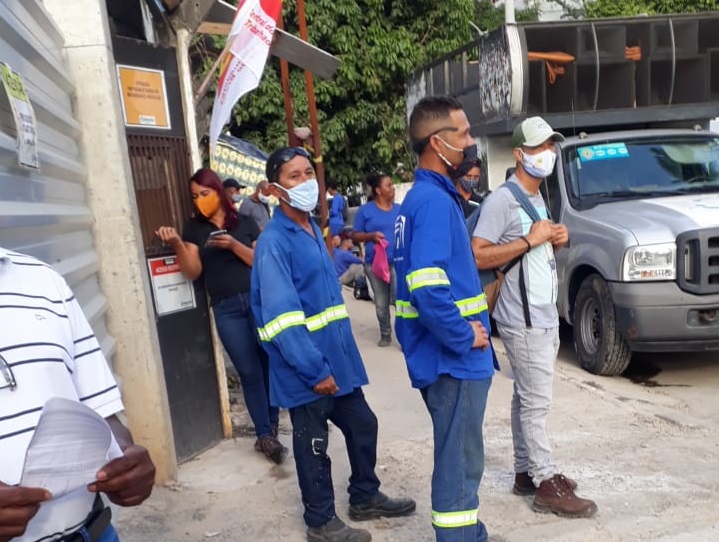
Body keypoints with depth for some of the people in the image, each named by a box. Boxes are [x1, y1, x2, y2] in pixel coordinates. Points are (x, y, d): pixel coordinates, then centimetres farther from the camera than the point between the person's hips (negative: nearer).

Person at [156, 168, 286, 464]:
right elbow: (193, 272, 0)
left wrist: (233, 245, -12)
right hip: (226, 309, 0)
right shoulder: (194, 228, 9)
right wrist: (177, 245, -16)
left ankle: (271, 427, 19)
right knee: (249, 372, -1)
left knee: (270, 364, 3)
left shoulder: (245, 223, 7)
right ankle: (265, 435, 6)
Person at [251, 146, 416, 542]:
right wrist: (315, 370, -22)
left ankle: (365, 497, 40)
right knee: (313, 446, 9)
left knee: (363, 425, 19)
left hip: (338, 356, 9)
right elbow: (281, 317, -23)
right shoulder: (273, 242, -18)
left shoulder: (313, 230, 10)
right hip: (306, 369, -8)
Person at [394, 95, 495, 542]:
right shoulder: (434, 201, -19)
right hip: (453, 356, -10)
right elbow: (428, 286, -30)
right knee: (459, 460, 3)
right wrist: (465, 335, -18)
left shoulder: (429, 196, 12)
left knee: (459, 456, 22)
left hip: (449, 353, 10)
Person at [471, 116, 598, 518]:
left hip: (546, 317, 9)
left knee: (528, 399, 15)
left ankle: (526, 471, 25)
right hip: (524, 320, -9)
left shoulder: (539, 198, 16)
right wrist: (529, 240, -22)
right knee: (537, 403, -4)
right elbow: (478, 257, -21)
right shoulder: (502, 200, -14)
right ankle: (547, 484, 6)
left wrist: (557, 240, 3)